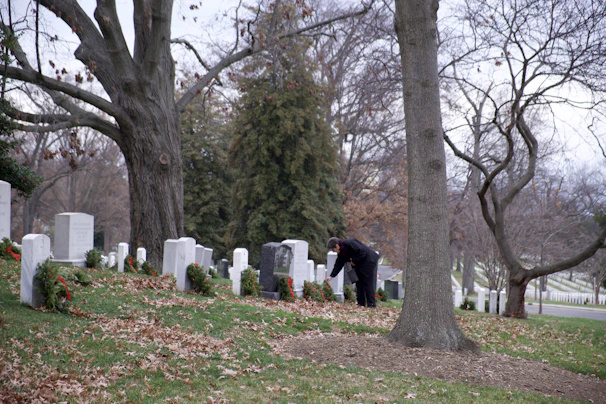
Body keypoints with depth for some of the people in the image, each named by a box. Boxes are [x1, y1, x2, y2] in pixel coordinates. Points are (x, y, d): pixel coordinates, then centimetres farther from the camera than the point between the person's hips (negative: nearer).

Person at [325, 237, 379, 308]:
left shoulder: (349, 243, -24)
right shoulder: (341, 252, 6)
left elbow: (361, 252, -27)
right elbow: (338, 265, 9)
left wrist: (354, 261, -16)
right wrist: (331, 276, 2)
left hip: (368, 261, -10)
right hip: (360, 264, 10)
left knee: (367, 283, -10)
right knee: (359, 283, 8)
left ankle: (371, 305, -6)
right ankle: (361, 304, 12)